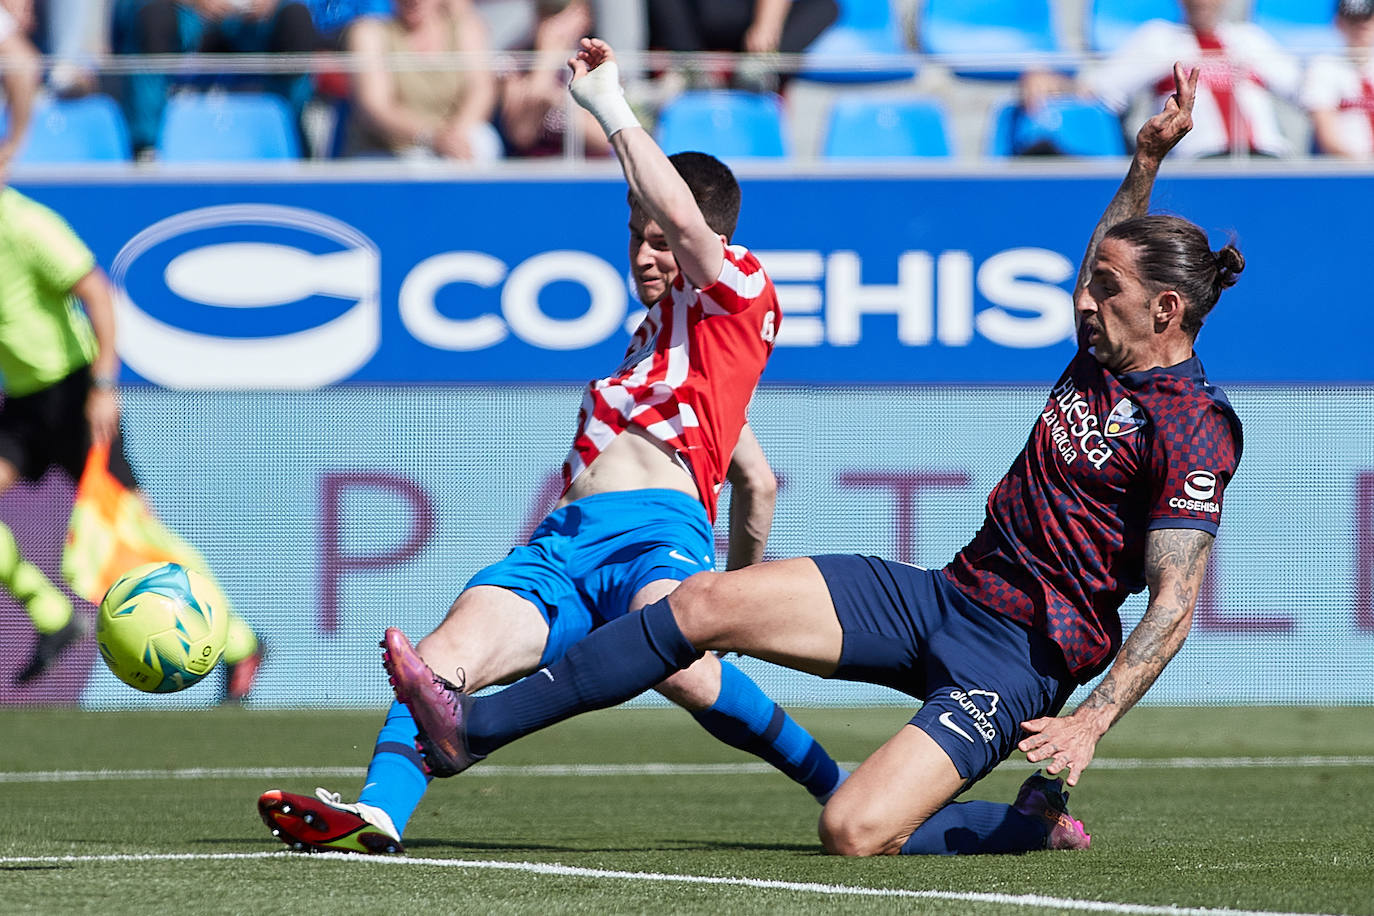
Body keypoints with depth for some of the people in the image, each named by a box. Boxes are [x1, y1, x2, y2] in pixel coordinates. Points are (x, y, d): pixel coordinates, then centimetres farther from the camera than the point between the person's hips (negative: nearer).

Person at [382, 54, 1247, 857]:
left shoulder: (1192, 433, -15)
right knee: (707, 602, -6)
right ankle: (472, 727, -1)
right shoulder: (1103, 354, 11)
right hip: (940, 593, 9)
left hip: (1018, 661, -9)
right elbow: (1108, 258, 35)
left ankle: (1039, 822, 3)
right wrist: (1146, 161, 27)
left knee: (854, 831, -26)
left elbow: (1174, 607, -19)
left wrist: (1091, 722, -28)